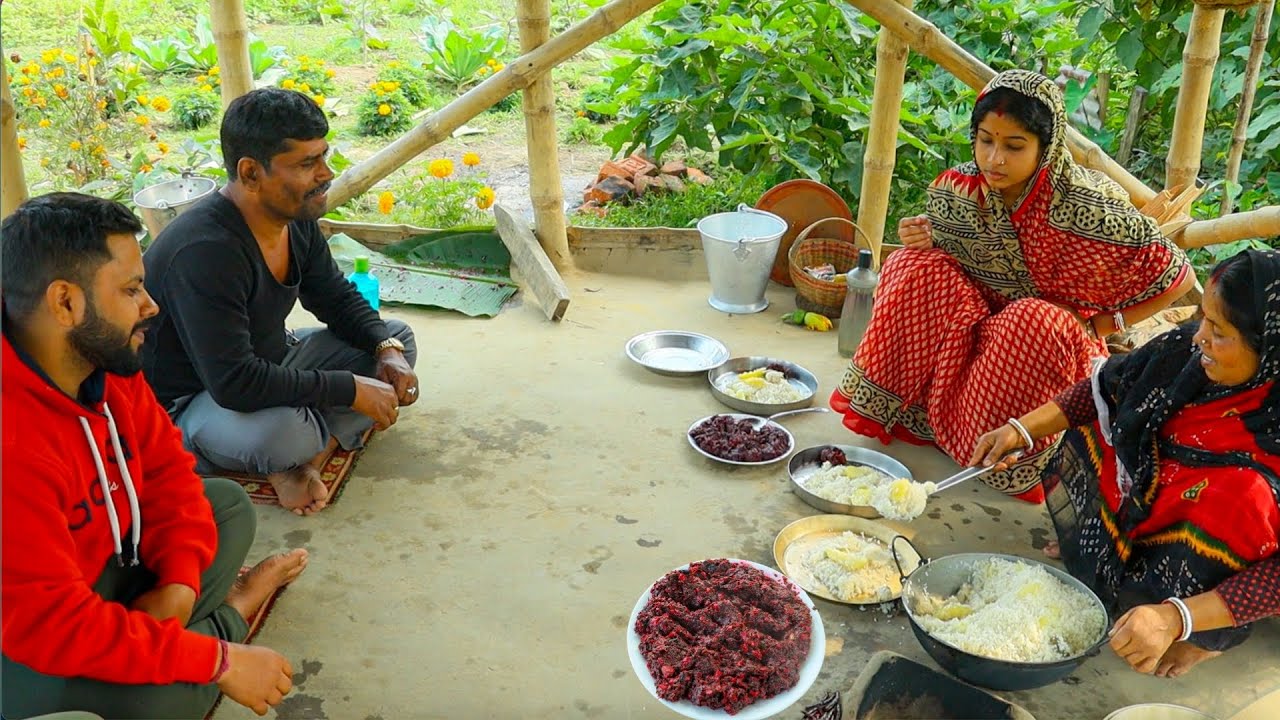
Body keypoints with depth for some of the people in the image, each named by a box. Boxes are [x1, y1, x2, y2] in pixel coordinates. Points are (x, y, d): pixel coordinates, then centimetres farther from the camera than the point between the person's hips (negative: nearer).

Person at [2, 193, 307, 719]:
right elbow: (50, 623, -36)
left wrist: (180, 580, -14)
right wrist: (218, 660, -30)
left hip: (107, 565, 8)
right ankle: (228, 618, 1)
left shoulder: (105, 360, -10)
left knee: (228, 503, 12)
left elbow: (166, 465, 2)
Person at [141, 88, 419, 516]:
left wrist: (387, 348, -10)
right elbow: (235, 384, -37)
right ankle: (330, 436, -4)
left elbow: (338, 299, 10)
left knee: (398, 338, 3)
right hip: (188, 404, -9)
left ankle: (306, 459, -14)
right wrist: (351, 389, -30)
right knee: (276, 430, -42)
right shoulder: (205, 251, -32)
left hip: (270, 365, 9)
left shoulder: (296, 219, -5)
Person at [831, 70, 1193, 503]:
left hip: (1059, 341, -4)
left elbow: (1180, 277, -14)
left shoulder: (1085, 208, -23)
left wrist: (1096, 325, -16)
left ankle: (1015, 460, -15)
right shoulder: (958, 189, -10)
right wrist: (925, 240, -13)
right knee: (917, 267, -19)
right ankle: (886, 409, -9)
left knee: (1034, 319, -36)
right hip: (976, 335, 4)